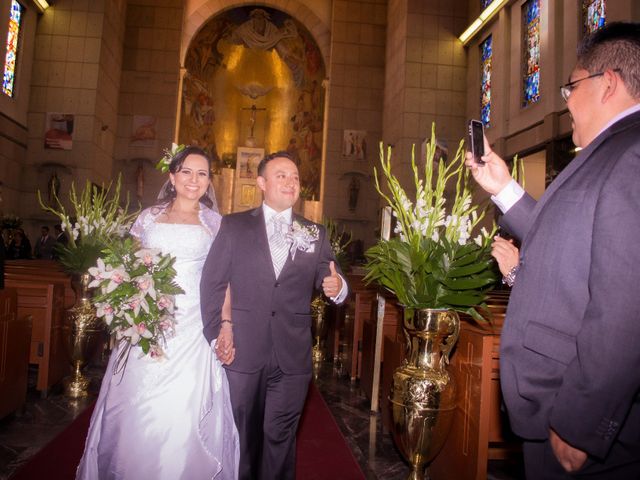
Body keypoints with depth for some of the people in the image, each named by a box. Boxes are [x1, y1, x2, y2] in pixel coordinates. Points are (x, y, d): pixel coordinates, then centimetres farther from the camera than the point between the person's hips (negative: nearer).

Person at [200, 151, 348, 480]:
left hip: (293, 355, 1)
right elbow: (211, 283, 1)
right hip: (243, 350, 0)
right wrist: (217, 331, -6)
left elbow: (328, 279, 6)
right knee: (242, 432, 17)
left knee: (280, 436, 13)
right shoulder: (233, 225, 2)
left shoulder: (315, 233, 7)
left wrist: (336, 287, -16)